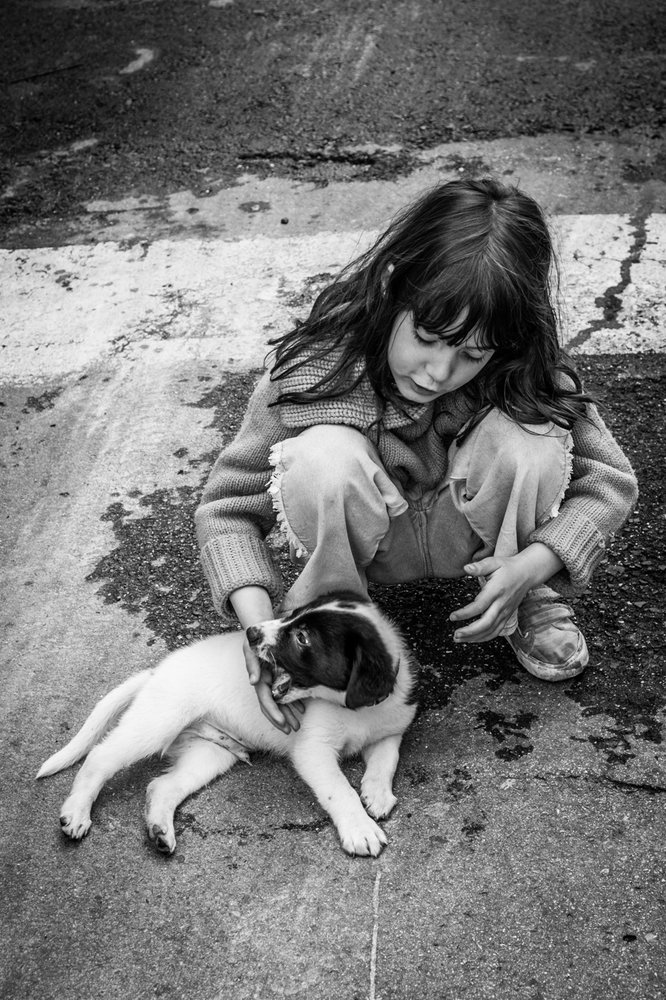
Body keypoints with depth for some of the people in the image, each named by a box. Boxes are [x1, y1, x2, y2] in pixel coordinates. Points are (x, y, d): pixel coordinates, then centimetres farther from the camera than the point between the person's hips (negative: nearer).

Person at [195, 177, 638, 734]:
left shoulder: (522, 374, -25)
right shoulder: (313, 370, -29)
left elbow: (610, 480, -16)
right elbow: (228, 507, -21)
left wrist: (533, 564, -33)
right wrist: (258, 624, -36)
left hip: (465, 540, 2)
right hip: (365, 545, -1)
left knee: (532, 438, -30)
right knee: (323, 457, -35)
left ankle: (531, 603, -1)